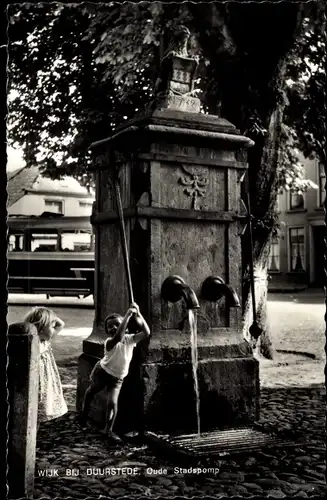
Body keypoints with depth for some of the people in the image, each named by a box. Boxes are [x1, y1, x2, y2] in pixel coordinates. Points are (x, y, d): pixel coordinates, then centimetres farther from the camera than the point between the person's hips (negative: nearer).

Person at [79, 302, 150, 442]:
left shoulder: (130, 339, -18)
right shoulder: (109, 342, -32)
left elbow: (146, 333, -31)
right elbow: (118, 337, -56)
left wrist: (138, 314, -40)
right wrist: (127, 315, -58)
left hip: (117, 377, 2)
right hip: (102, 371, -2)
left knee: (112, 403, -9)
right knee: (91, 391, 21)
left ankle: (108, 429, 11)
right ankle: (84, 412, 52)